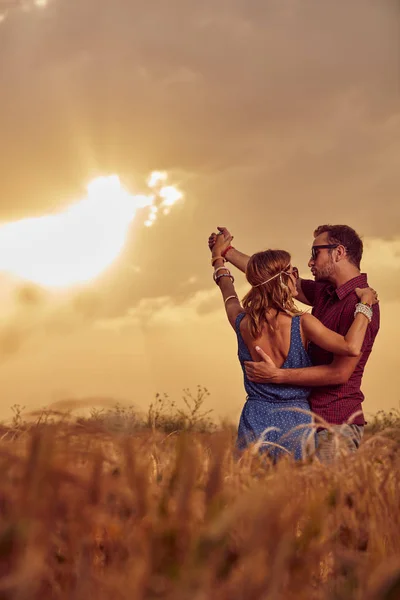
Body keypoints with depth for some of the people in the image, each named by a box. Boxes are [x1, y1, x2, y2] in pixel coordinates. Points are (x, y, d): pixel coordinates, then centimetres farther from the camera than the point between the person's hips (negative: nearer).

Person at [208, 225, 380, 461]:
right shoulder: (324, 292, 12)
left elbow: (340, 372, -19)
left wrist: (277, 375, -20)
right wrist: (228, 252, 25)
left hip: (336, 425, -9)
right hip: (314, 417, 9)